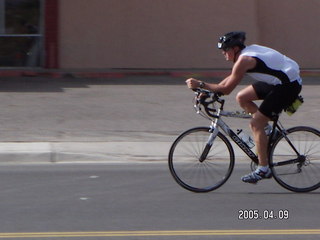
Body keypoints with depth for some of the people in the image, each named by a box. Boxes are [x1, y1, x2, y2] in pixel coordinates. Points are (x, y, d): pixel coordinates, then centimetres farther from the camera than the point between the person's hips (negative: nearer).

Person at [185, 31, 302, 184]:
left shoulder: (243, 60, -18)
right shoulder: (249, 51, 12)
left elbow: (226, 89, -17)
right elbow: (232, 79, 21)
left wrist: (200, 85, -12)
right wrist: (208, 91, 15)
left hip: (289, 85, -10)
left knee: (255, 124, -9)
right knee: (242, 98, 12)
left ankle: (263, 170, -6)